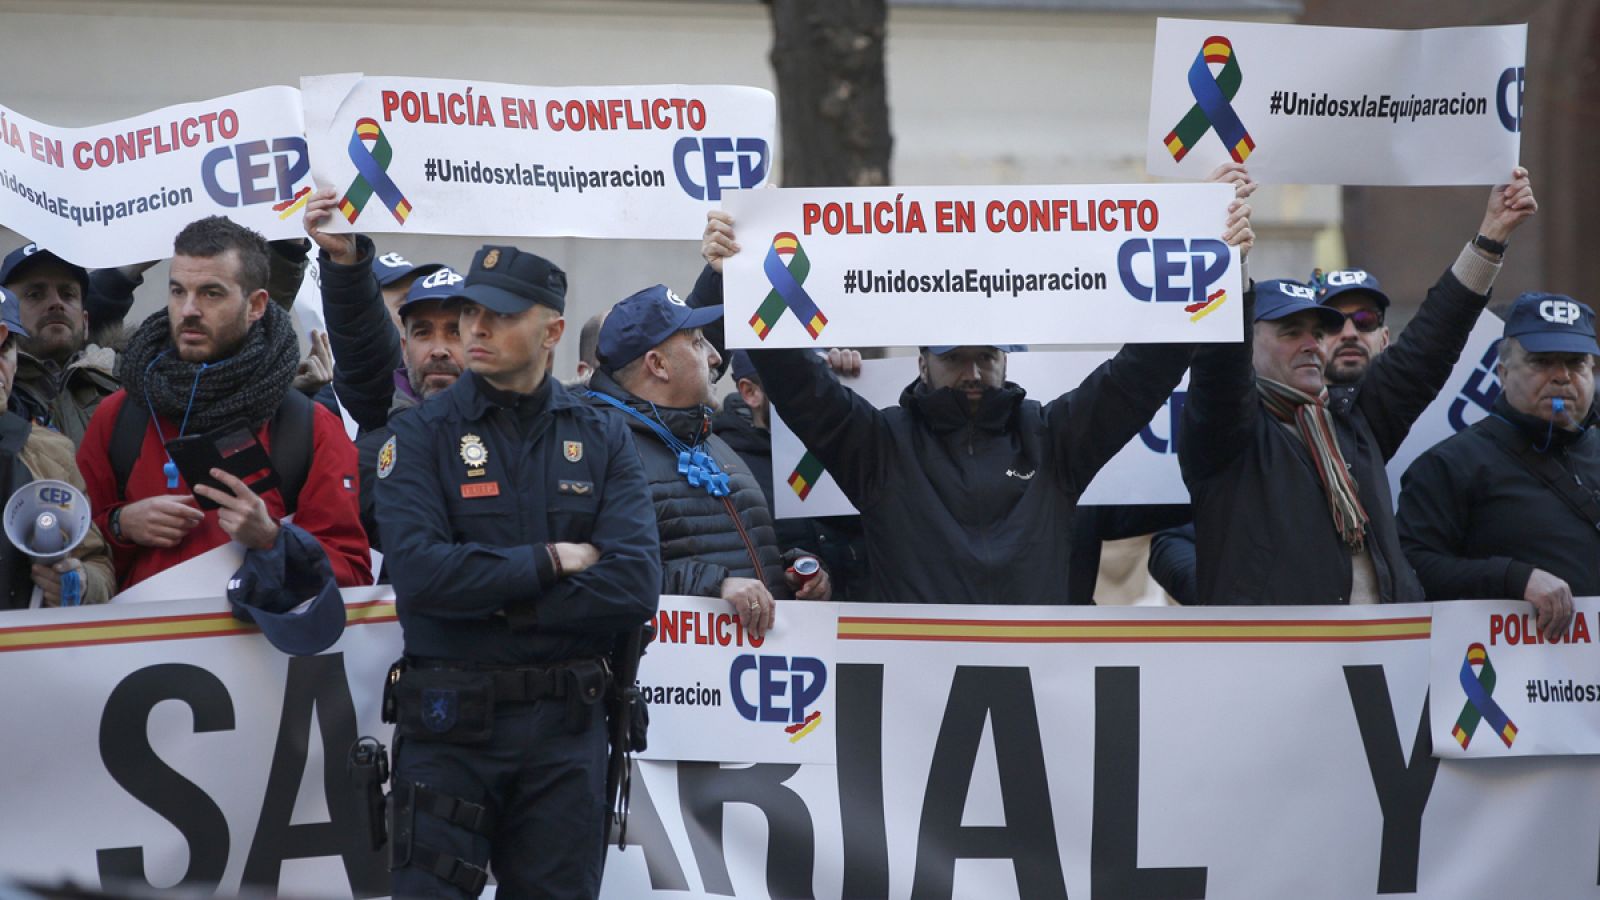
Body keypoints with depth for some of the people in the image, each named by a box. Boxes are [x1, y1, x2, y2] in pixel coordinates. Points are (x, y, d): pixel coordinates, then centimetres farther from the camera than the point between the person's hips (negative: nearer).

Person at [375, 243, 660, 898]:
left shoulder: (604, 441, 6)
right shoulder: (423, 436, 0)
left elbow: (635, 587, -8)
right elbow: (419, 573, -17)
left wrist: (500, 605, -14)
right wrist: (551, 561, -10)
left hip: (567, 728, 2)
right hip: (449, 725, -2)